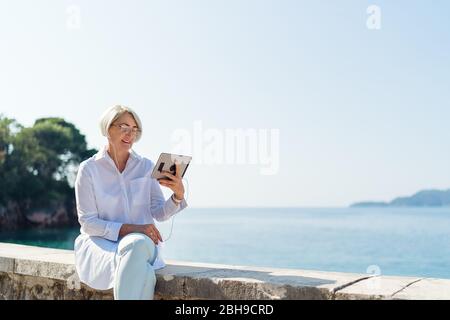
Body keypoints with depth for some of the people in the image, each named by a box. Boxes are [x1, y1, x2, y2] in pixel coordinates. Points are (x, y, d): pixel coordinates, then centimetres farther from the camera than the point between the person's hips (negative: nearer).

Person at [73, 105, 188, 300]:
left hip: (139, 241, 2)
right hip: (100, 242, -2)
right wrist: (128, 228, -18)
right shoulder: (89, 169, 0)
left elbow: (160, 214, 4)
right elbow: (87, 222, -4)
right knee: (142, 273, -36)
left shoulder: (146, 167, 8)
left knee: (138, 245, -37)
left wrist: (178, 195, -17)